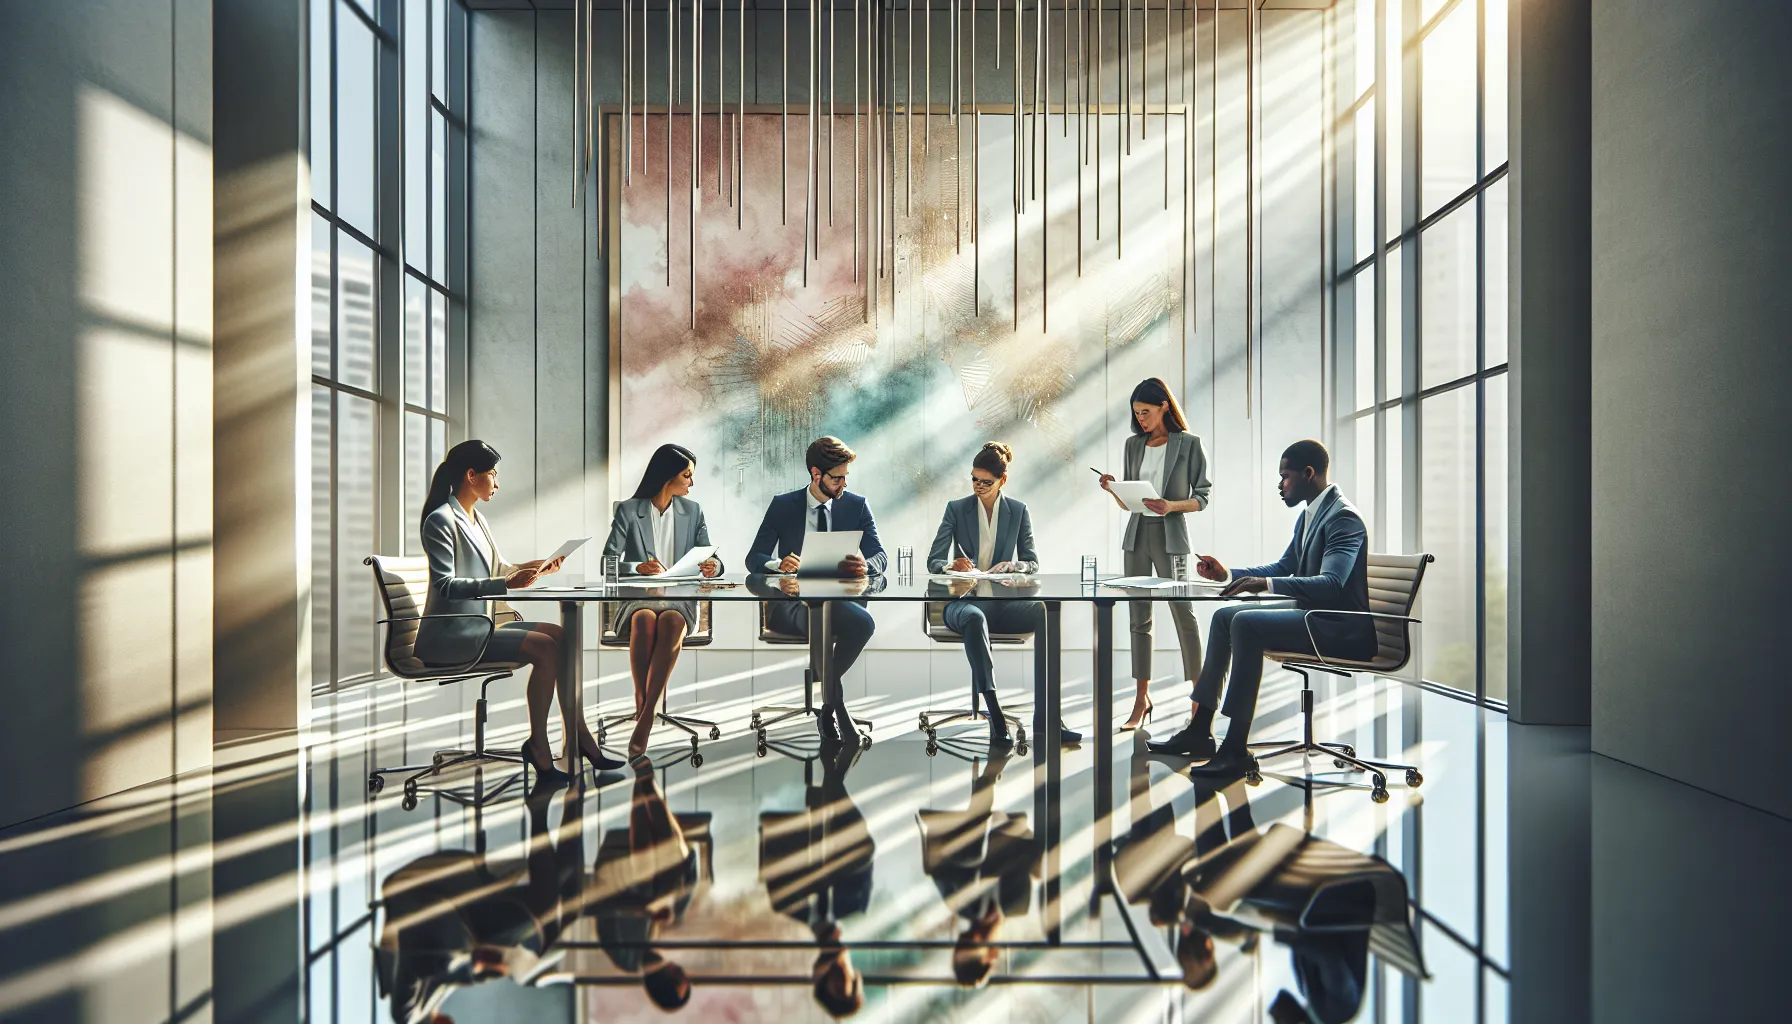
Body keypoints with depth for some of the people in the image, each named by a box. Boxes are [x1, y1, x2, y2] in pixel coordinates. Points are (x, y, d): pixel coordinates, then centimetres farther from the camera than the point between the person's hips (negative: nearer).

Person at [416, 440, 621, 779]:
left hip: (476, 625, 9)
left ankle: (582, 739, -8)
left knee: (560, 635, -8)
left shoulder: (477, 519, 16)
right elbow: (445, 583, -21)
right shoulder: (440, 520, -11)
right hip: (450, 635, -9)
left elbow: (498, 569, 24)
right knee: (546, 649, -22)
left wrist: (534, 567, 4)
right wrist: (505, 584, -30)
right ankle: (538, 745, -10)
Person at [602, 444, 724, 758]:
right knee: (645, 620, -37)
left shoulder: (692, 511, 13)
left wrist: (712, 566, -16)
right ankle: (641, 707, -29)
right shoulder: (628, 511, 3)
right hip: (637, 598, -1)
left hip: (679, 598, 1)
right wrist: (638, 567, -25)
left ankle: (645, 719, -35)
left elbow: (711, 559, 9)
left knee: (672, 623, -34)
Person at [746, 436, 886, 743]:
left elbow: (880, 555, 5)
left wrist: (866, 566, -21)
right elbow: (754, 559, 4)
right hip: (791, 601, -2)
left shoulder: (857, 505, 11)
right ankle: (837, 708, -20)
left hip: (838, 599, 2)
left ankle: (826, 711, -15)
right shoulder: (782, 505, 8)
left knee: (863, 622, -34)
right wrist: (779, 564, -20)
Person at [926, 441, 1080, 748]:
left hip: (1002, 603, 2)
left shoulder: (1018, 512, 10)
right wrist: (953, 565, -23)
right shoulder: (956, 508, 5)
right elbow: (933, 561, 1)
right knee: (975, 618, -40)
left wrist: (1012, 565, -15)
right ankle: (996, 719, -45)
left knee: (1045, 613, -31)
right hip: (963, 601, -2)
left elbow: (1032, 563, 9)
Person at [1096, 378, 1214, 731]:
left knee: (1183, 613, -3)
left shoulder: (1189, 444, -2)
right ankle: (1142, 699, 11)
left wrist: (1172, 506, -19)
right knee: (1139, 617, 5)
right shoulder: (1133, 444, 12)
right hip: (1137, 535, 5)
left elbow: (1203, 496, -3)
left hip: (1171, 536, -5)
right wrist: (1113, 490, -6)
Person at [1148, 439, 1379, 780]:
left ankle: (1236, 749, -25)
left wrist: (1265, 584, -39)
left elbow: (1331, 585, -30)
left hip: (1341, 629, -11)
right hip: (1314, 615, 11)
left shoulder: (1343, 517, -17)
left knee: (1246, 623, -28)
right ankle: (1199, 729, 7)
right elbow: (1284, 568, 23)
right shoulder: (1309, 515, 14)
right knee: (1224, 616, 8)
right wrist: (1229, 575, 11)